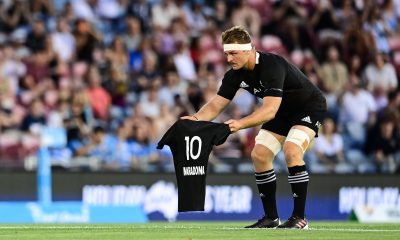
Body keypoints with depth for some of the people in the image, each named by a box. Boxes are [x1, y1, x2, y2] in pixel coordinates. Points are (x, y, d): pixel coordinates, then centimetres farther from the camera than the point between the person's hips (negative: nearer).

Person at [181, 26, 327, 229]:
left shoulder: (272, 66, -35)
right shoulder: (235, 74, -11)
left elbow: (270, 110, -44)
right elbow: (216, 105, -9)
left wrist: (241, 124, -58)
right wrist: (196, 118, -30)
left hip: (310, 107, -8)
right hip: (283, 111, 8)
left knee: (292, 151, -28)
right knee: (259, 155, -2)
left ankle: (299, 218, -21)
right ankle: (271, 218, 8)